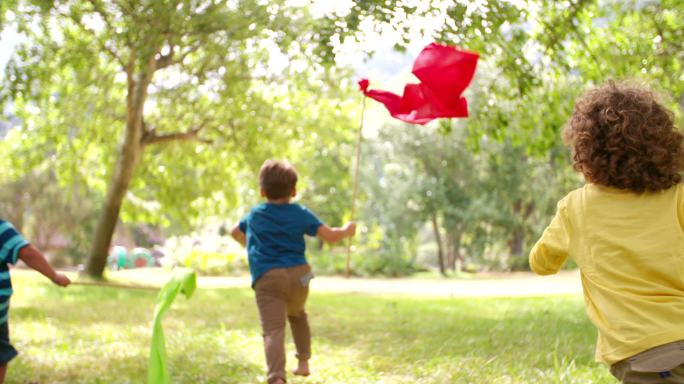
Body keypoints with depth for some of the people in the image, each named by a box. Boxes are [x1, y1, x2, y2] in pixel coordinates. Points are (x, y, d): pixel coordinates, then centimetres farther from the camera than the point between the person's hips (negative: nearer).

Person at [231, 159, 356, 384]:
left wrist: (250, 245, 57)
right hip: (298, 274, 2)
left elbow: (235, 233, 37)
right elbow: (330, 236, 0)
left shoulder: (254, 215, 16)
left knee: (273, 330, -15)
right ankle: (303, 363, 35)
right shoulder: (300, 214, 8)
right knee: (297, 314, 31)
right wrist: (346, 231, 21)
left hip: (267, 279, -2)